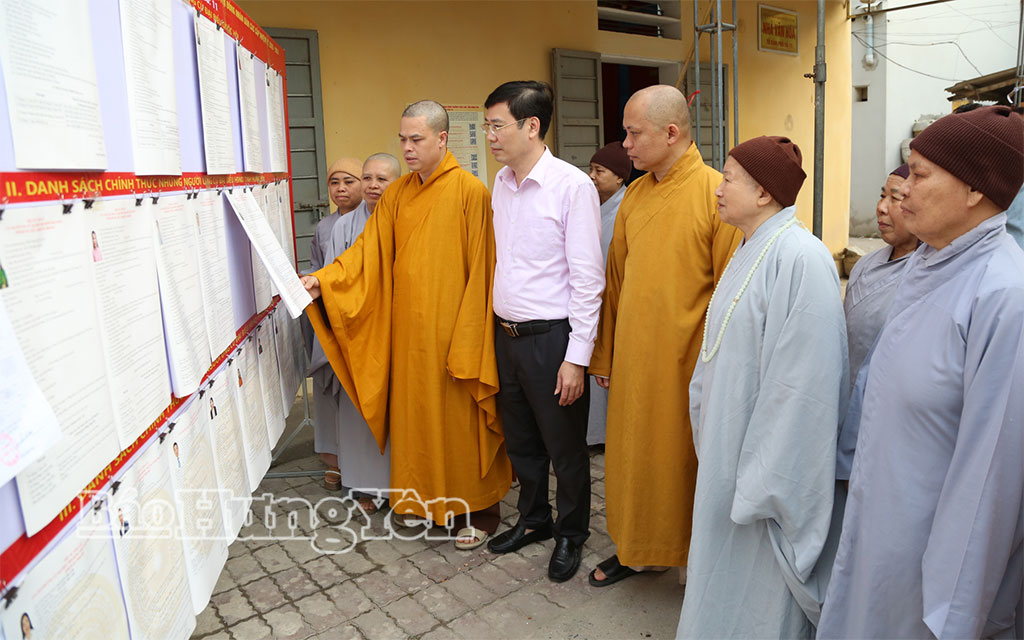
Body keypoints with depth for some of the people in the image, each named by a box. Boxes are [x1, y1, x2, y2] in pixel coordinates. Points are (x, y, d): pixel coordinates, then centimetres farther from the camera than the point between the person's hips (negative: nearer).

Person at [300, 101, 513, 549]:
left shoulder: (471, 191, -10)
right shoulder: (397, 195, 9)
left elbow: (480, 272, -12)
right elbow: (367, 251, 6)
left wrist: (467, 340, -14)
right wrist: (321, 280, -8)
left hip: (451, 329, -5)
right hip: (407, 328, 6)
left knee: (460, 418, 5)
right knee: (414, 413, 13)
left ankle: (478, 508, 23)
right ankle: (426, 497, 32)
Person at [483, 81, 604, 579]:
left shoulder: (573, 186, -15)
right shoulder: (501, 183, 7)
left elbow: (587, 279, -15)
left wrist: (577, 356, -16)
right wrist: (498, 325, 14)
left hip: (551, 337, -7)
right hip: (505, 333, 7)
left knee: (565, 448, 10)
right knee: (520, 441, 21)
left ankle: (571, 535, 32)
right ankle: (533, 519, 42)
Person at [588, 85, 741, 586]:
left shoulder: (716, 193, -11)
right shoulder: (634, 196, 8)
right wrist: (604, 355, 14)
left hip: (687, 363, -5)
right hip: (633, 360, 6)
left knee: (686, 461, 9)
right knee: (632, 455, 16)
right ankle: (634, 549, 37)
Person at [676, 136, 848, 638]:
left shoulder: (800, 258, -21)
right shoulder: (750, 251, 9)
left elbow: (802, 381, -25)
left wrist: (763, 481, -22)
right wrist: (709, 434, 15)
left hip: (766, 458, -9)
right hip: (728, 446, 9)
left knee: (759, 588, 9)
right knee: (727, 573, 22)